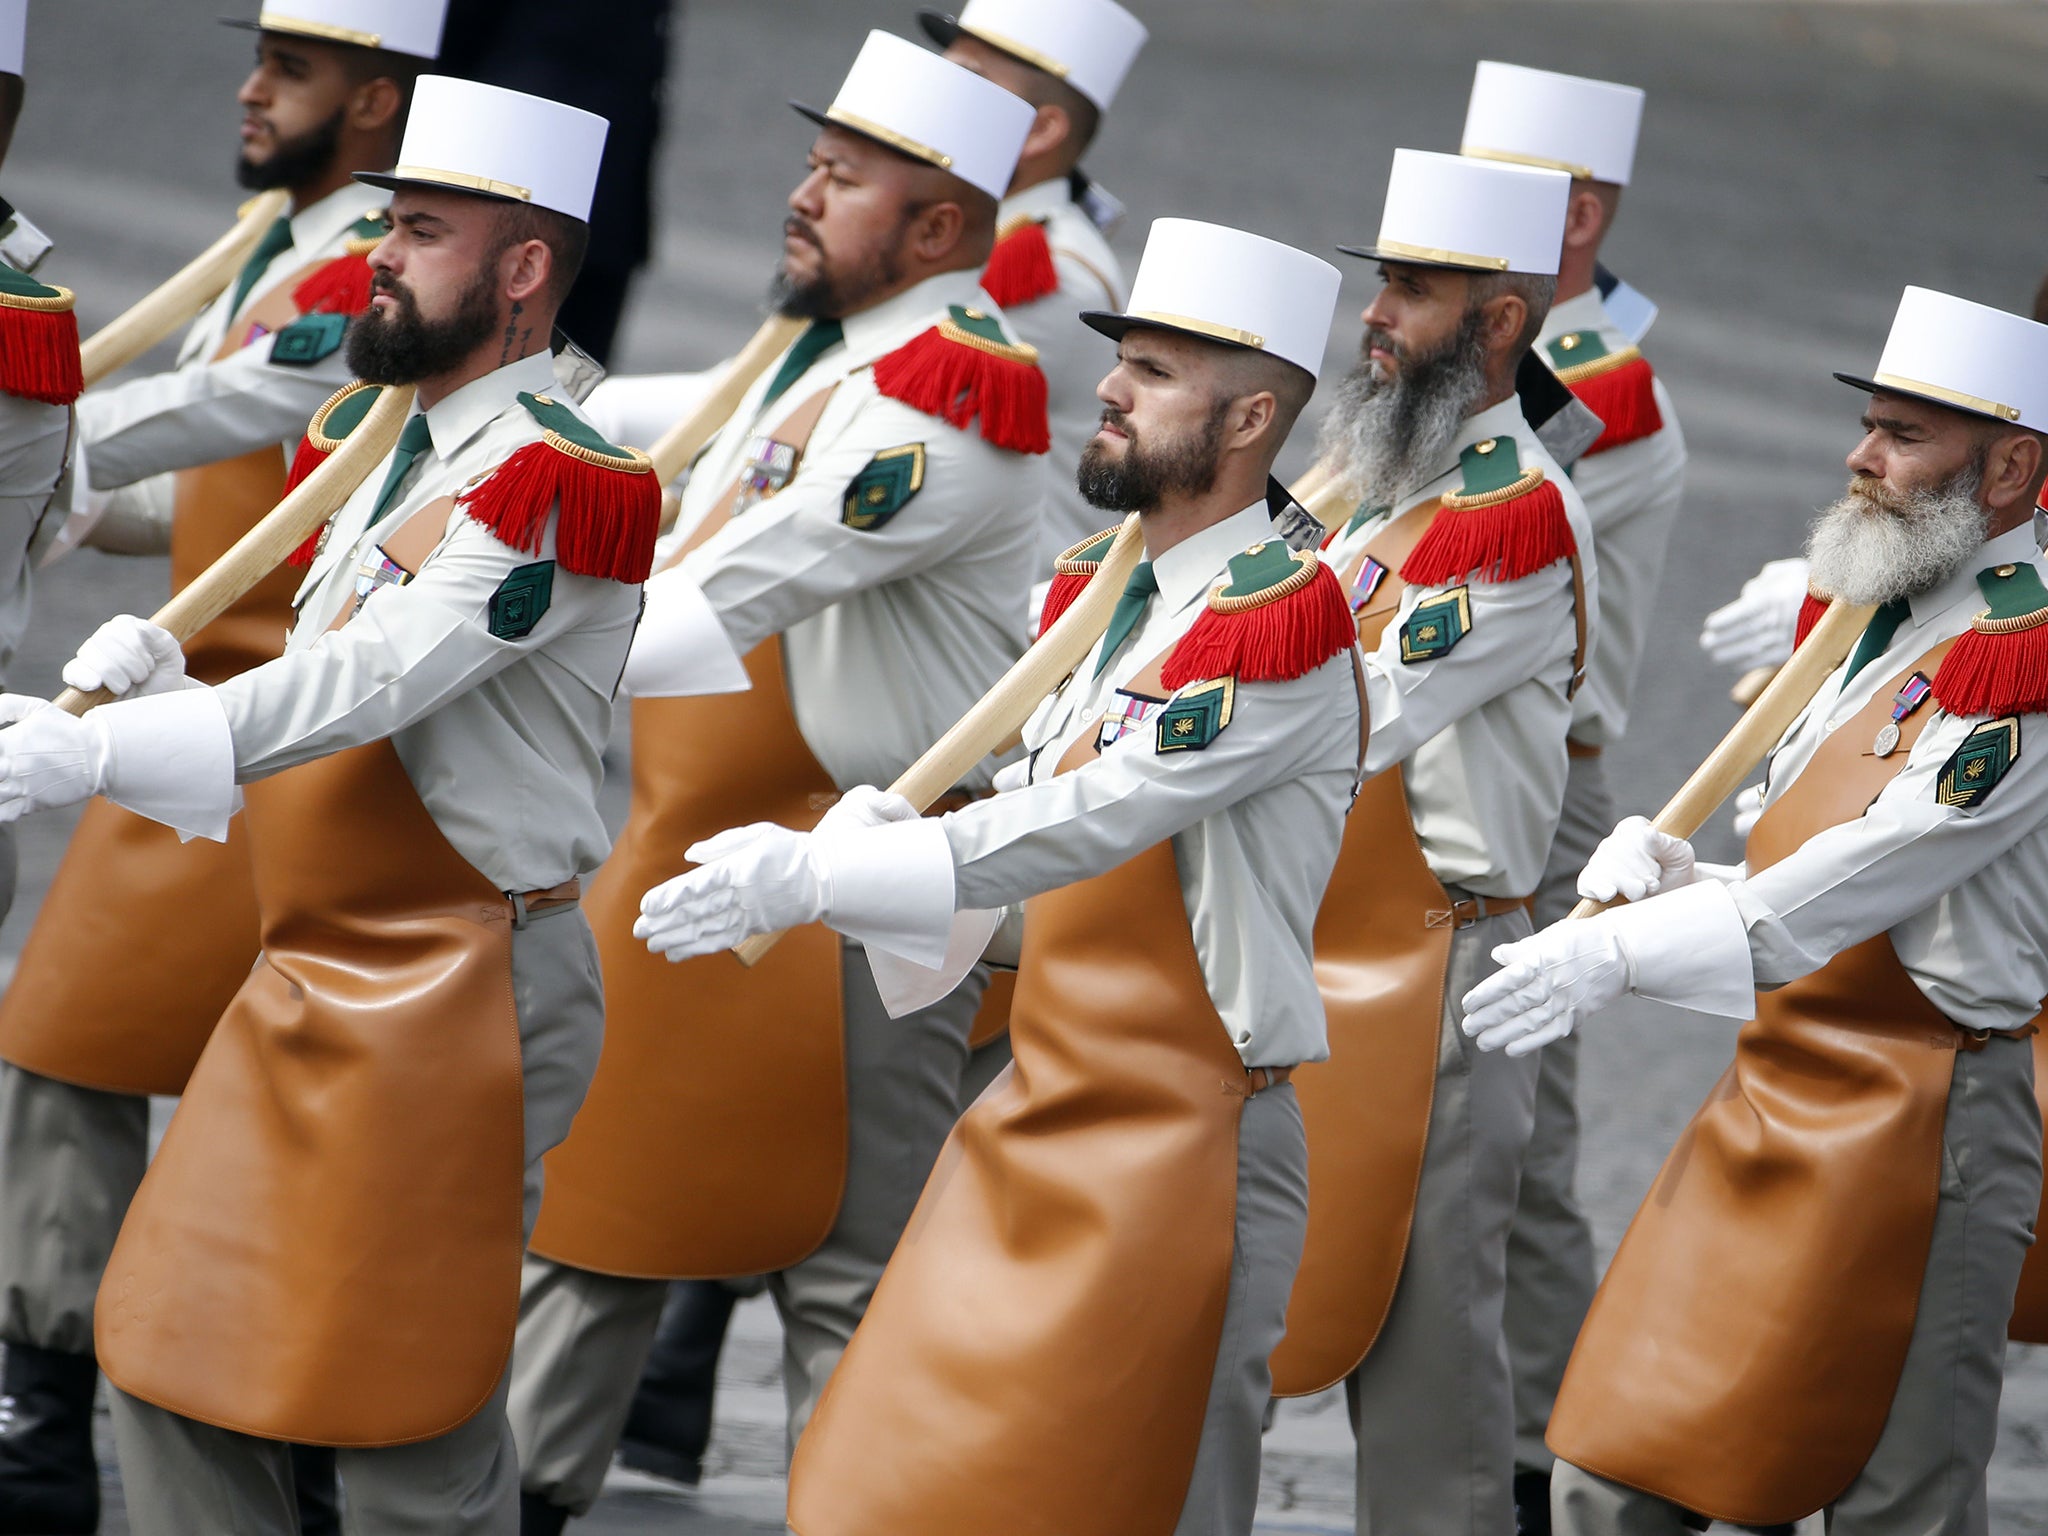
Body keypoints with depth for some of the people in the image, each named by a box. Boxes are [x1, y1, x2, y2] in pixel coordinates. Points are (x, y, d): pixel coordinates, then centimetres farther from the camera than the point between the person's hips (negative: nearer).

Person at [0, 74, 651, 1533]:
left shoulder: (551, 483, -15)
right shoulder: (402, 460, 16)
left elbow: (370, 683, -27)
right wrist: (166, 687, -1)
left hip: (461, 1000, -10)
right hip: (309, 994, 10)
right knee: (172, 1363, 9)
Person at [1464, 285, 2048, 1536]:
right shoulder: (1886, 628, 16)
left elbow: (1862, 881, -22)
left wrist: (1619, 956, -21)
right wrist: (1674, 879, 0)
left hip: (1916, 1131, -9)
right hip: (1773, 1104, 9)